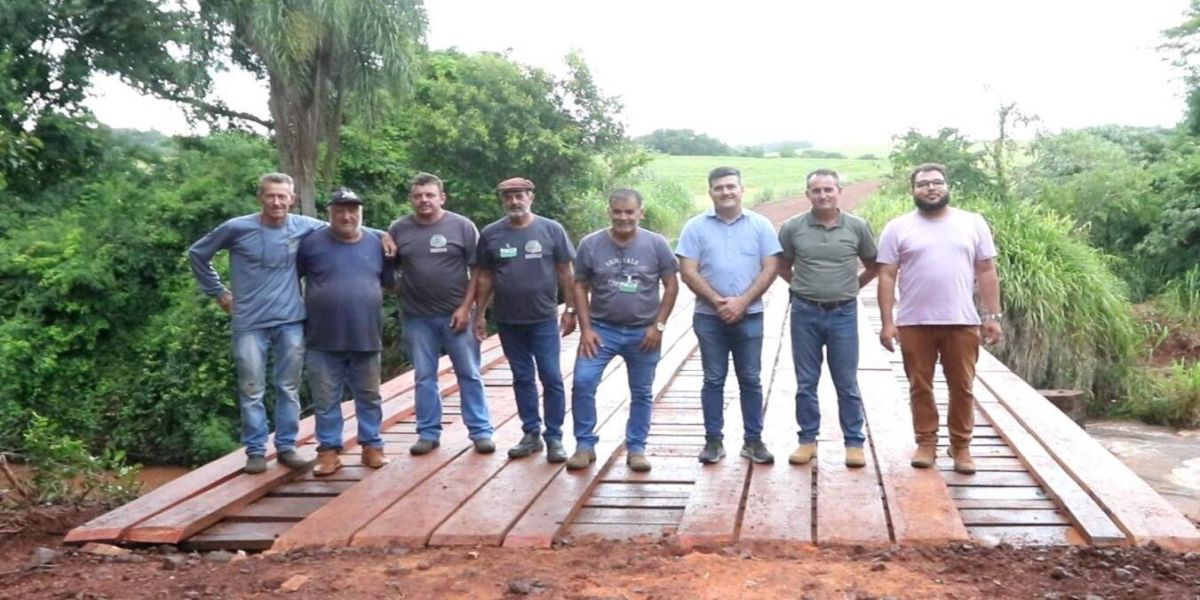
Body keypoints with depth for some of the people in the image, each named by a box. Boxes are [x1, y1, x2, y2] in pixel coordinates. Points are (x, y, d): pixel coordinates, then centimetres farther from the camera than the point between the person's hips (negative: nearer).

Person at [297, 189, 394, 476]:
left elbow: (390, 282, 17)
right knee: (326, 399, 6)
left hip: (366, 338, 2)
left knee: (369, 396, 11)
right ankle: (329, 450, 16)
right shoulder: (312, 242, -3)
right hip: (324, 341, -2)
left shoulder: (375, 245, 5)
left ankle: (372, 445, 23)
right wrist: (300, 311, 5)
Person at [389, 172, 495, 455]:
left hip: (457, 314, -2)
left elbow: (478, 271, -4)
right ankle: (428, 432, 18)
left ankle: (480, 431, 11)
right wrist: (397, 292, -2)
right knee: (424, 377, 9)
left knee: (469, 375, 4)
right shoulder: (398, 229, 2)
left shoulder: (462, 226, -4)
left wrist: (465, 307, -10)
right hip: (417, 317, 2)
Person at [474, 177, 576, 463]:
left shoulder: (552, 230, -3)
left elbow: (565, 272, 0)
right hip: (508, 321, 2)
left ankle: (554, 437, 8)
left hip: (544, 319, -2)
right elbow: (484, 277, 6)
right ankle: (531, 434, 20)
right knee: (522, 378, 11)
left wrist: (570, 309, -2)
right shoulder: (490, 234, 2)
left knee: (551, 378, -1)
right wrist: (480, 314, 5)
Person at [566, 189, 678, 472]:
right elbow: (580, 287, 1)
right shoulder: (590, 244, -5)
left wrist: (658, 325, -7)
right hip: (601, 329, 0)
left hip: (643, 332, 0)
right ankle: (585, 445, 3)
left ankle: (636, 448, 22)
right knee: (582, 383, -11)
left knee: (641, 393, 9)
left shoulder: (656, 244, -6)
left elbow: (671, 286, 0)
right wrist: (586, 328, -6)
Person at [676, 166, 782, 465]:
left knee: (750, 380, 7)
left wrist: (742, 302, -12)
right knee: (713, 380, 6)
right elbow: (688, 272, -4)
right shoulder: (696, 227, 1)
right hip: (709, 316, 0)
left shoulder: (761, 225, 3)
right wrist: (718, 302, -13)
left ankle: (753, 440, 15)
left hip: (750, 316, 1)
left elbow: (770, 268, -2)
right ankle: (713, 440, 14)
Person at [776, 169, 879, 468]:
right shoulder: (792, 227, -3)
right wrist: (804, 286, 7)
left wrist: (851, 286, 9)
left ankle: (854, 442, 14)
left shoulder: (858, 227, -2)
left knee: (847, 384, 5)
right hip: (805, 313, 1)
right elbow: (782, 266, 12)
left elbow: (873, 266, 11)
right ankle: (808, 440, 18)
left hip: (843, 313, 0)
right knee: (806, 383, 8)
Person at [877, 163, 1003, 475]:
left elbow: (987, 272, 6)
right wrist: (887, 323, -7)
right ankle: (926, 443, 20)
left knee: (962, 387, 6)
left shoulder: (973, 223, 6)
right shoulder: (898, 228, 2)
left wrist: (993, 316, 0)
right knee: (920, 386, 7)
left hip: (962, 322, 1)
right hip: (914, 323, -1)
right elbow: (886, 277, -1)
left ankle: (961, 446, 18)